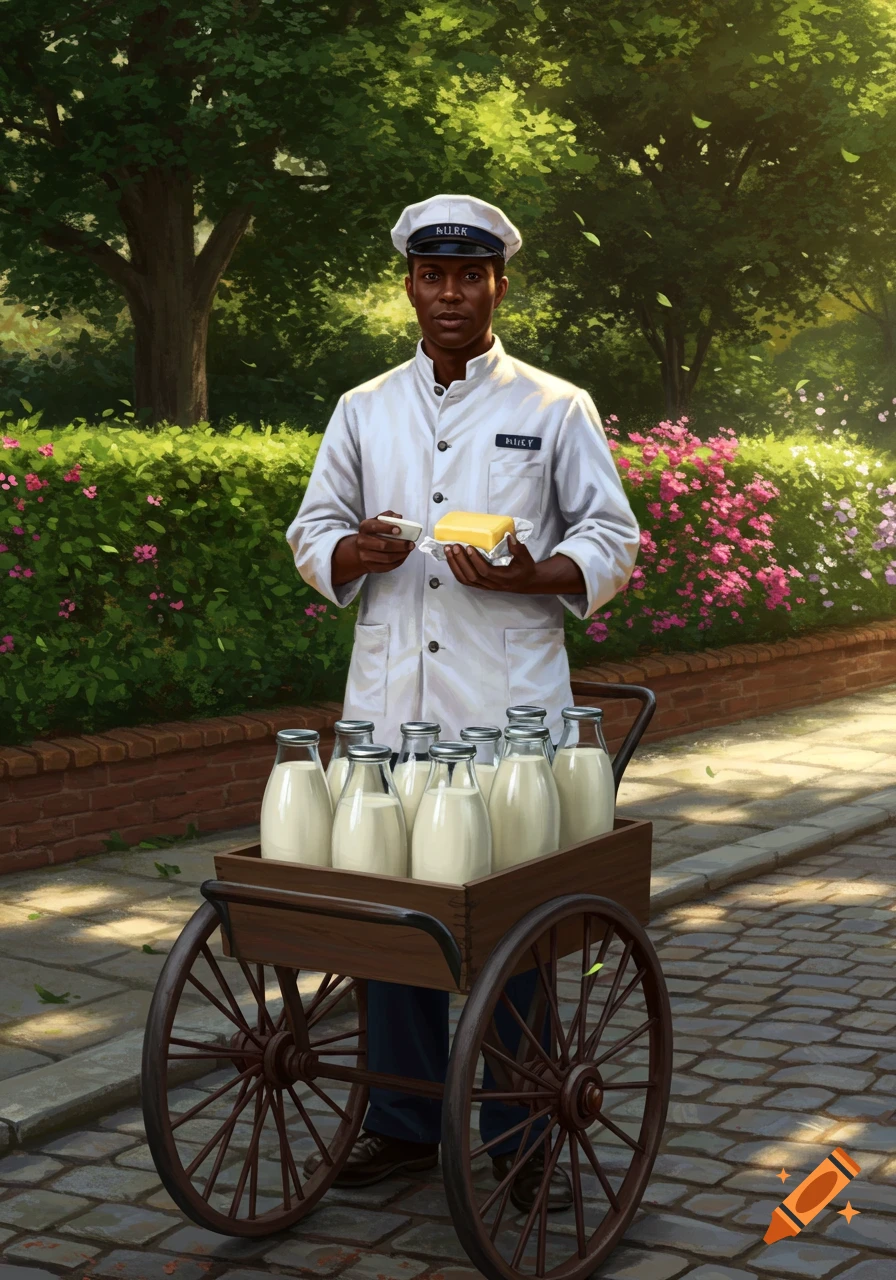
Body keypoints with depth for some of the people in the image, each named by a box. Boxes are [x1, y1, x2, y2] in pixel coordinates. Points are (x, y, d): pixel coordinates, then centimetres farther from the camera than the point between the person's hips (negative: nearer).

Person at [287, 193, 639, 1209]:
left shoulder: (556, 409, 7)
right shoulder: (363, 411, 15)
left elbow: (610, 542, 5)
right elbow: (312, 535, 16)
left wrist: (526, 576, -15)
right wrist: (357, 551, -7)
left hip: (510, 706, -3)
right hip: (389, 704, 3)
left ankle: (518, 1134, 10)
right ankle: (405, 1119, 19)